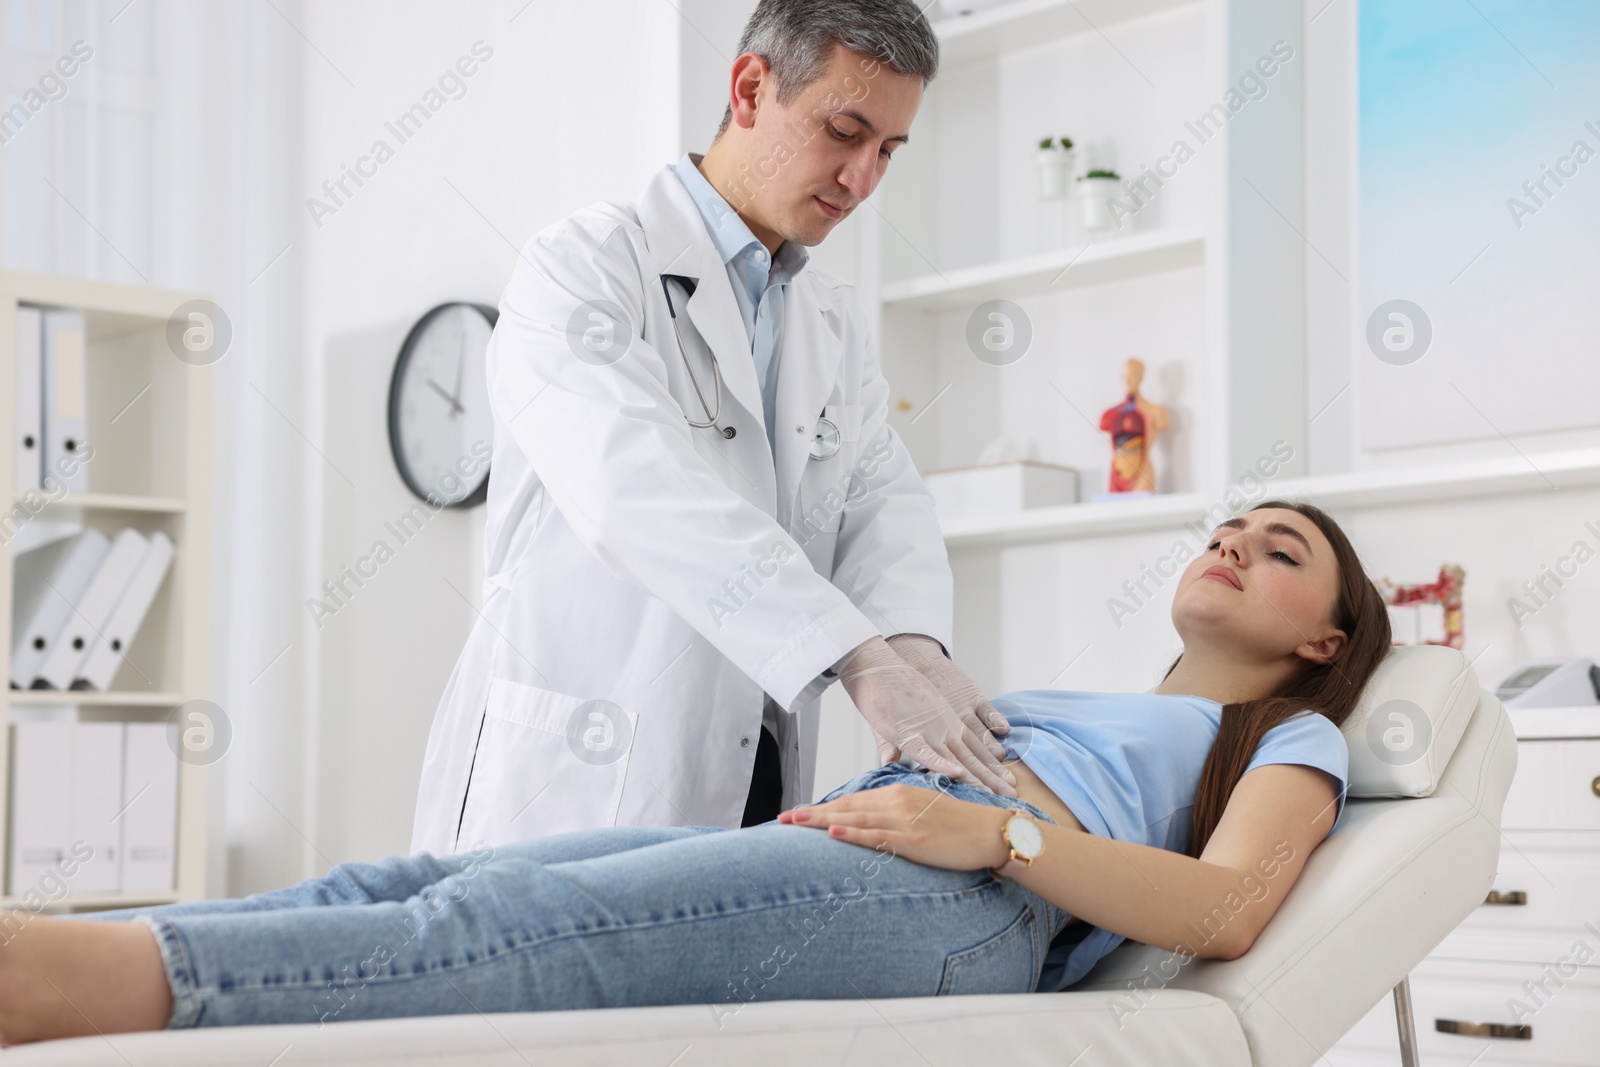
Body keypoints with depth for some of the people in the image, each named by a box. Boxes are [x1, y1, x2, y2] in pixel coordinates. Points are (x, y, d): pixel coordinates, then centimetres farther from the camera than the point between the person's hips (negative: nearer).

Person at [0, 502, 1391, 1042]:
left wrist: (996, 827, -14)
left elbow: (1228, 910, -2)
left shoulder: (1294, 739, 22)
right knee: (404, 888, -21)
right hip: (823, 852, 7)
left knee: (497, 930, -33)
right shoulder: (1065, 701, 43)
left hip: (969, 905, -7)